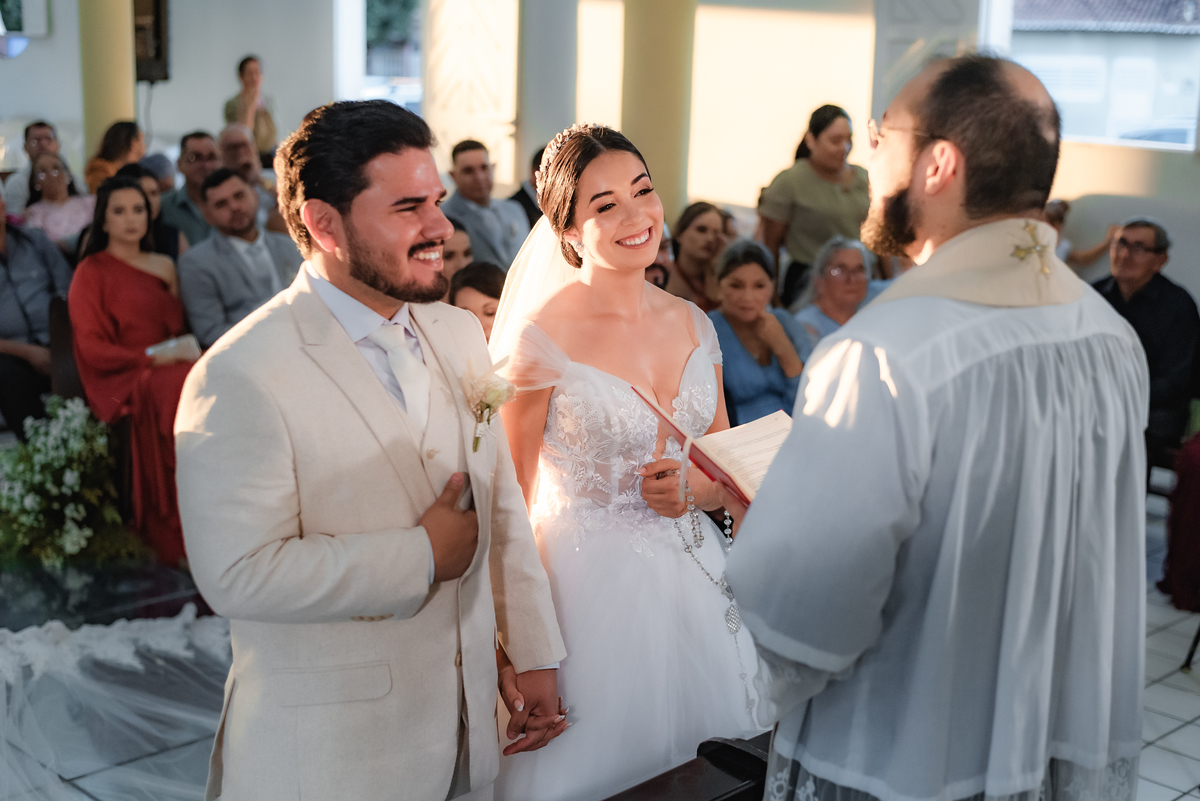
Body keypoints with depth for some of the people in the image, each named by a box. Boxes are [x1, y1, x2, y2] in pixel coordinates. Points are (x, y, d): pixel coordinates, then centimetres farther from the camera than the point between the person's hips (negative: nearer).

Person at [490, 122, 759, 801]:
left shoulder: (693, 325, 4)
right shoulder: (540, 339, -12)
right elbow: (512, 501, -8)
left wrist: (693, 487, -9)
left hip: (692, 575, 5)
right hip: (591, 583, -5)